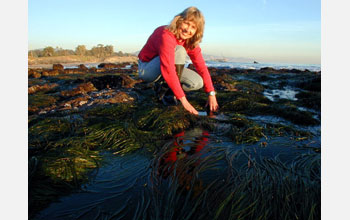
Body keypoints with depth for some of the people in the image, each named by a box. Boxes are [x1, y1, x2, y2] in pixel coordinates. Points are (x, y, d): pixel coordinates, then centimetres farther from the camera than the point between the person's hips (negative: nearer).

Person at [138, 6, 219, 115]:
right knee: (179, 51, -31)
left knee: (197, 82, -14)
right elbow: (168, 70, -39)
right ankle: (165, 92, -18)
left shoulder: (190, 41, -7)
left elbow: (201, 66, -7)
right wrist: (183, 99, -39)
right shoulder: (166, 35, -30)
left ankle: (164, 88, 6)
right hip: (147, 68, -6)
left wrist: (211, 94, -14)